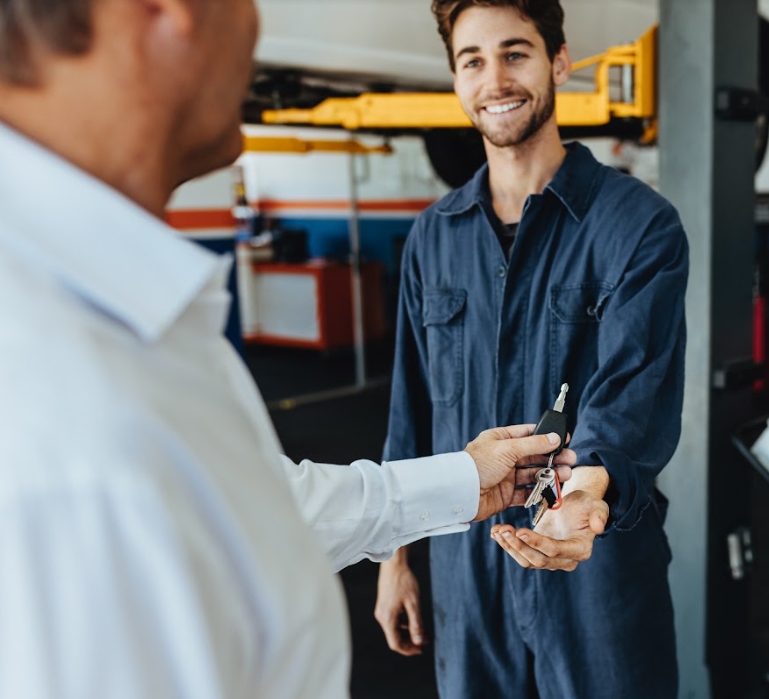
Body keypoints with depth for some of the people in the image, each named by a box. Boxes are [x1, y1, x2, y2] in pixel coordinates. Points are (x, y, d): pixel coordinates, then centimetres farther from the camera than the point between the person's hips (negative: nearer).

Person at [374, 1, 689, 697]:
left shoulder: (639, 223, -10)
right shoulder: (432, 235, 4)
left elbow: (636, 390, -22)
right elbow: (412, 407, 8)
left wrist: (587, 491, -43)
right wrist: (395, 556, 9)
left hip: (599, 568, -3)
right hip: (463, 568, 4)